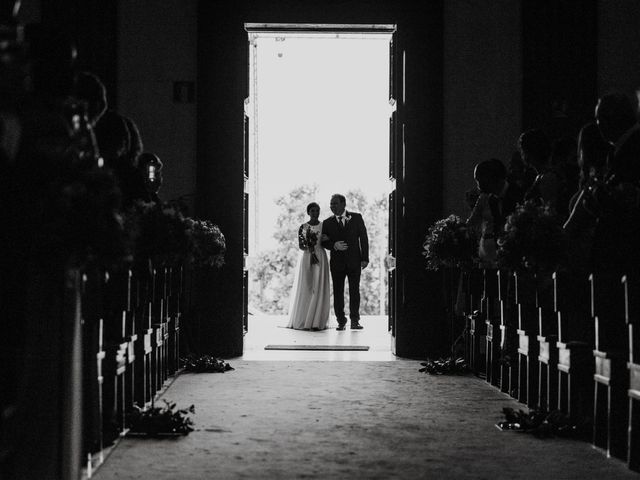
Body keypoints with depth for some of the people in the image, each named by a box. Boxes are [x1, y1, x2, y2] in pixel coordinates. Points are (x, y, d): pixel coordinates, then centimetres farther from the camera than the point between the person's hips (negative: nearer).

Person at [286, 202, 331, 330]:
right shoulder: (303, 227, 4)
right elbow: (301, 246, -1)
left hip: (320, 258, 1)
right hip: (306, 258, -1)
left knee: (319, 289, -4)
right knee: (305, 289, -2)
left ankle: (317, 322, -4)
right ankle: (302, 321, 3)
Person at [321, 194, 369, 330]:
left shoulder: (356, 218, 4)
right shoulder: (328, 223, 7)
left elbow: (363, 238, 4)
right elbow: (324, 242, 8)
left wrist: (365, 258, -3)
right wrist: (334, 245, -14)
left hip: (354, 261, -1)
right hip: (337, 263, 1)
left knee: (354, 291, -3)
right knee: (338, 292, 1)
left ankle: (354, 320, 3)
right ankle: (341, 322, 7)